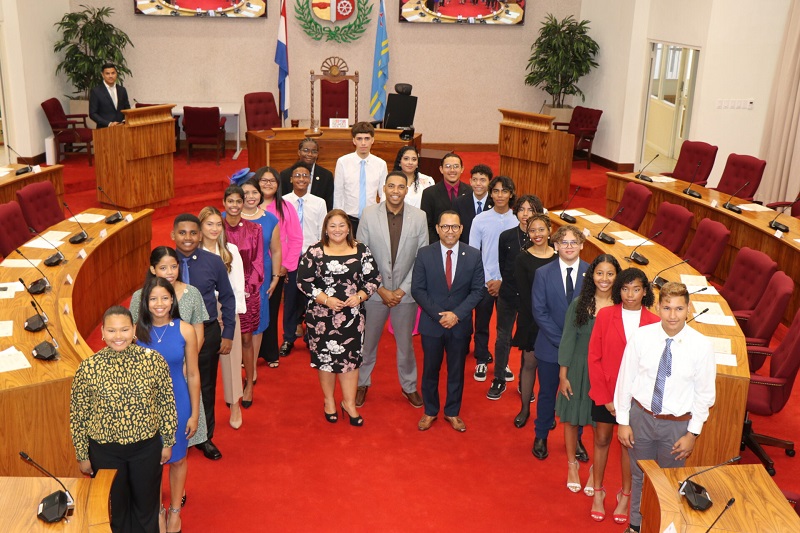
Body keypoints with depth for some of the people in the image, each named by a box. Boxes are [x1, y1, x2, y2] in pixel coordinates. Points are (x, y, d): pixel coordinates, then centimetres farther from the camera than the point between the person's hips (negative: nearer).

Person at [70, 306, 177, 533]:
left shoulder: (154, 360, -13)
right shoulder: (87, 368, -14)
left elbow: (167, 403, -2)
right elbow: (78, 415, -4)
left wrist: (168, 442, 3)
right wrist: (82, 455, 2)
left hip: (147, 447, 0)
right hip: (105, 451, 0)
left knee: (147, 505, 19)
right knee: (115, 507, 20)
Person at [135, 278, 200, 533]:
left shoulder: (185, 330, -13)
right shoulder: (137, 331, -11)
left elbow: (193, 375, -6)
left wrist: (194, 413, -4)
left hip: (177, 403, 0)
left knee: (177, 459, 17)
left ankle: (175, 510, 39)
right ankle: (157, 511, 38)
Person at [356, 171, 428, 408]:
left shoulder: (419, 217, -6)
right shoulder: (369, 215, -8)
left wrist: (403, 289, -9)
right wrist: (380, 289, -10)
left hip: (405, 292, 1)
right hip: (375, 290, 0)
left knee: (405, 343, 15)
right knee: (367, 341, 13)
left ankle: (409, 386, 35)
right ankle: (362, 383, 34)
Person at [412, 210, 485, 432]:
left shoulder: (474, 255, -5)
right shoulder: (424, 254, -7)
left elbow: (477, 290, -4)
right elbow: (417, 289, -7)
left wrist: (456, 314, -16)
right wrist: (438, 315, -16)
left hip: (460, 324, 1)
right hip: (431, 323, -1)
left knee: (456, 371, 14)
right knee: (430, 370, 13)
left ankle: (452, 412, 32)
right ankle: (430, 411, 31)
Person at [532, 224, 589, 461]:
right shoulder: (543, 274, -7)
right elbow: (539, 312, -9)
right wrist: (562, 341, -16)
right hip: (550, 346, -1)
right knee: (547, 393, 14)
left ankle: (576, 439, 34)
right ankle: (541, 437, 33)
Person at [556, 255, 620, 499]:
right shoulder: (579, 304, -7)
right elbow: (567, 340, -3)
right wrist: (563, 376, -3)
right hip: (578, 370, 1)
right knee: (571, 418, 13)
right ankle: (572, 465, 35)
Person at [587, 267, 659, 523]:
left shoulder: (653, 323, -8)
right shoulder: (605, 315, -8)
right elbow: (594, 358, -6)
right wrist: (604, 396, -9)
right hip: (605, 393, 0)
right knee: (601, 439, 13)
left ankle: (625, 495, 30)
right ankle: (597, 492, 29)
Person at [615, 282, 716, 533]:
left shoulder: (701, 345, -15)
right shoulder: (641, 337, -13)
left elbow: (705, 393, -5)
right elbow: (625, 380, -4)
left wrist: (693, 433, -3)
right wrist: (623, 421, -2)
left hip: (677, 424, -1)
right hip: (641, 417, 1)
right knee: (639, 476, 18)